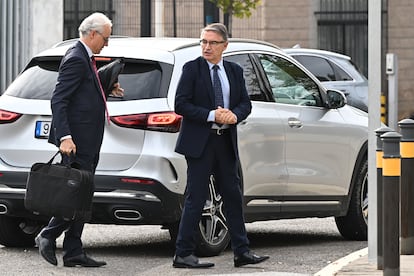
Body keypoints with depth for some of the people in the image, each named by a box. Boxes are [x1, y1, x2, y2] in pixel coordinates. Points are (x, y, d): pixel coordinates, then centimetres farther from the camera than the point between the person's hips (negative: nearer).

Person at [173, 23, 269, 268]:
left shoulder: (235, 71, 11)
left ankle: (242, 252, 14)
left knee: (233, 197, 8)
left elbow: (246, 103, 10)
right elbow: (181, 104, -9)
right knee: (195, 199, -5)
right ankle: (184, 255, 0)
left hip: (226, 141, 5)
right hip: (200, 142, -5)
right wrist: (211, 115, -18)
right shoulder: (192, 69, -3)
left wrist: (234, 115, -13)